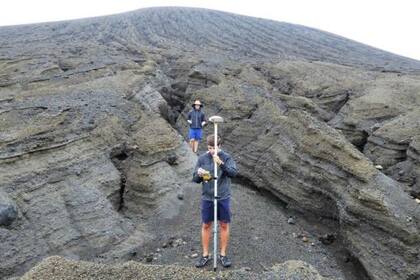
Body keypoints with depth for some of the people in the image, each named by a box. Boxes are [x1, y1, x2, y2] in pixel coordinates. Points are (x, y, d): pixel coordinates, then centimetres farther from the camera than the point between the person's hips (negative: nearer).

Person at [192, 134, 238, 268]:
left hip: (223, 197, -1)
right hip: (207, 198, 1)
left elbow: (234, 173, -22)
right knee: (206, 225, 10)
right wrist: (199, 174, -23)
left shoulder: (226, 157, -7)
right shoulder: (202, 158, -2)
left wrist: (221, 163, -37)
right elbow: (195, 179, 1)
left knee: (224, 225, 9)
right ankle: (205, 255, 27)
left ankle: (223, 254, 26)